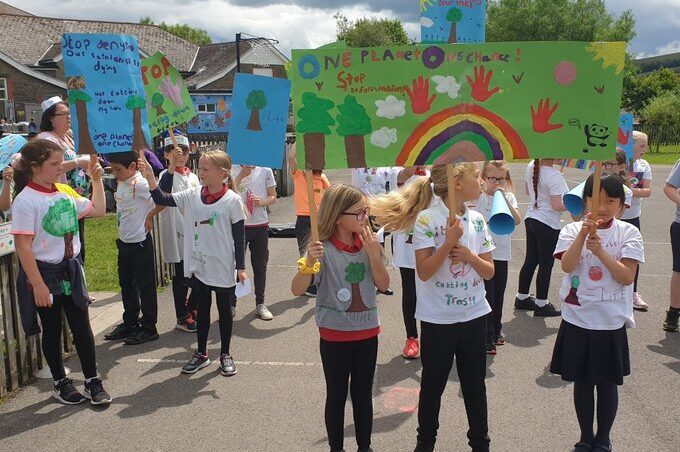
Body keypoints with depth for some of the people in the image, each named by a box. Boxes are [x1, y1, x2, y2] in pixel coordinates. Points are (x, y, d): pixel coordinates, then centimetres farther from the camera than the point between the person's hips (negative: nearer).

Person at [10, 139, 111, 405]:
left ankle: (92, 381, 20)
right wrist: (38, 284, -20)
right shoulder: (25, 200, -16)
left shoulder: (65, 192, 3)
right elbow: (23, 246, -18)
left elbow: (97, 210, 17)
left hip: (71, 270, 5)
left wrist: (97, 180, 10)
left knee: (82, 327, 9)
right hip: (44, 273, -5)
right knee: (52, 330, 11)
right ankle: (60, 383, 27)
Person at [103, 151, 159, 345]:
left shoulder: (140, 184, -19)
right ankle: (130, 324, 32)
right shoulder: (121, 182, 7)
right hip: (124, 242, 9)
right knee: (126, 285, 18)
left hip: (140, 243, -9)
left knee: (145, 286, 3)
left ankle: (148, 328, 14)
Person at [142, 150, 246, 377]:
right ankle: (201, 354, 30)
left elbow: (239, 236, -8)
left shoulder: (232, 200, -12)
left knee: (224, 310, 11)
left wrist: (241, 267, -8)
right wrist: (150, 178, -19)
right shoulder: (192, 195, -1)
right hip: (198, 265, 4)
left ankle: (225, 354, 27)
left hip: (223, 267, -4)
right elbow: (162, 199, -4)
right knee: (202, 309, 16)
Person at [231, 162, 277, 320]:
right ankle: (231, 304, 15)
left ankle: (260, 304, 22)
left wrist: (262, 202, -15)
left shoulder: (265, 170, 3)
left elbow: (273, 197, 6)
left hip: (261, 225, 2)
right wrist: (241, 175, -19)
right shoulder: (233, 170, -2)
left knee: (260, 266, 10)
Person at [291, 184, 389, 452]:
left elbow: (383, 285, -4)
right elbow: (297, 290, -19)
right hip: (334, 334, -3)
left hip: (367, 332, 4)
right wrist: (309, 262, -36)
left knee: (363, 394, 15)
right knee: (337, 395, 10)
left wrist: (373, 253, -18)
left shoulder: (368, 243, -2)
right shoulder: (324, 249, -15)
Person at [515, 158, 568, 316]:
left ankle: (522, 298, 28)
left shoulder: (531, 167, 1)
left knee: (530, 260, 18)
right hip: (548, 224, -7)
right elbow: (557, 205, -21)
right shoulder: (554, 176, -21)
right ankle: (541, 304, 13)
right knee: (546, 264, 4)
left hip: (531, 219, 8)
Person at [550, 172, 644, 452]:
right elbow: (567, 266, -18)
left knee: (607, 383, 10)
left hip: (611, 322, 0)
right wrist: (583, 234, -28)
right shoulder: (572, 230, -2)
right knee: (582, 382, 12)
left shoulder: (628, 233, -3)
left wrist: (600, 251, -22)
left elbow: (627, 277, -12)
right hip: (577, 319, 1)